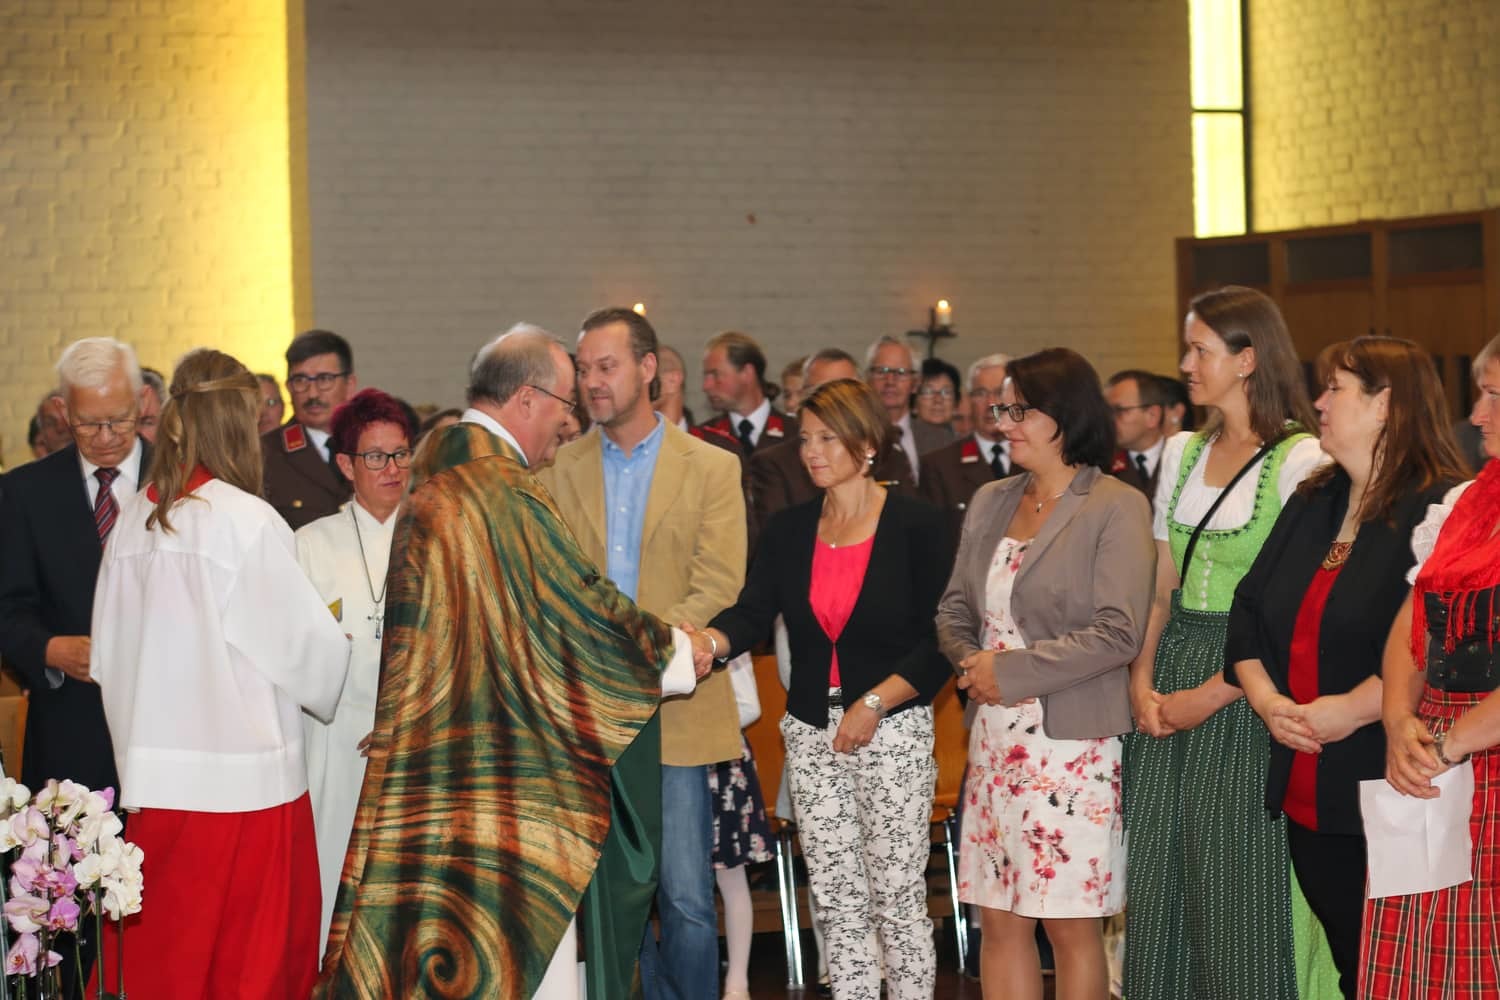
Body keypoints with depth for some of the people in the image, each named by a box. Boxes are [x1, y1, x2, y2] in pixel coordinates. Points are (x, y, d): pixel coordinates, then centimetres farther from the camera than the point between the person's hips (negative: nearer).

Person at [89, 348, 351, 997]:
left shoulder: (133, 519, 4)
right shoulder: (247, 520, -13)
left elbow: (108, 652, 9)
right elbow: (304, 641, -8)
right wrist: (334, 645, 13)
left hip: (154, 773, 6)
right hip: (244, 778, -6)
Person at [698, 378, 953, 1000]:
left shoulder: (915, 525, -5)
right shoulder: (789, 529, 7)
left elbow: (940, 640, -7)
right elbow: (752, 613, -7)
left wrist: (873, 704, -15)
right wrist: (707, 642, -28)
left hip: (892, 730, -4)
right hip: (812, 732, 4)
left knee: (897, 899, -2)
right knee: (836, 901, 9)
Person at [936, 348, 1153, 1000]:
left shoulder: (1115, 508, -8)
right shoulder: (990, 503, 12)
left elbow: (1119, 633, -15)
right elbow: (955, 606, 16)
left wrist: (1011, 671, -14)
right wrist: (971, 660, -6)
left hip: (1073, 743, -6)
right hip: (996, 742, 6)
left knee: (1071, 924, 1)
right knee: (1000, 919, 8)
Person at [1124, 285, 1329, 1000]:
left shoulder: (1300, 460, -10)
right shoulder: (1182, 453, 11)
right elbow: (1162, 587, 13)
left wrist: (1210, 695, -15)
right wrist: (1143, 679, -2)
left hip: (1244, 691, -6)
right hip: (1172, 674, 6)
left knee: (1233, 890, 0)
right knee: (1158, 882, 8)